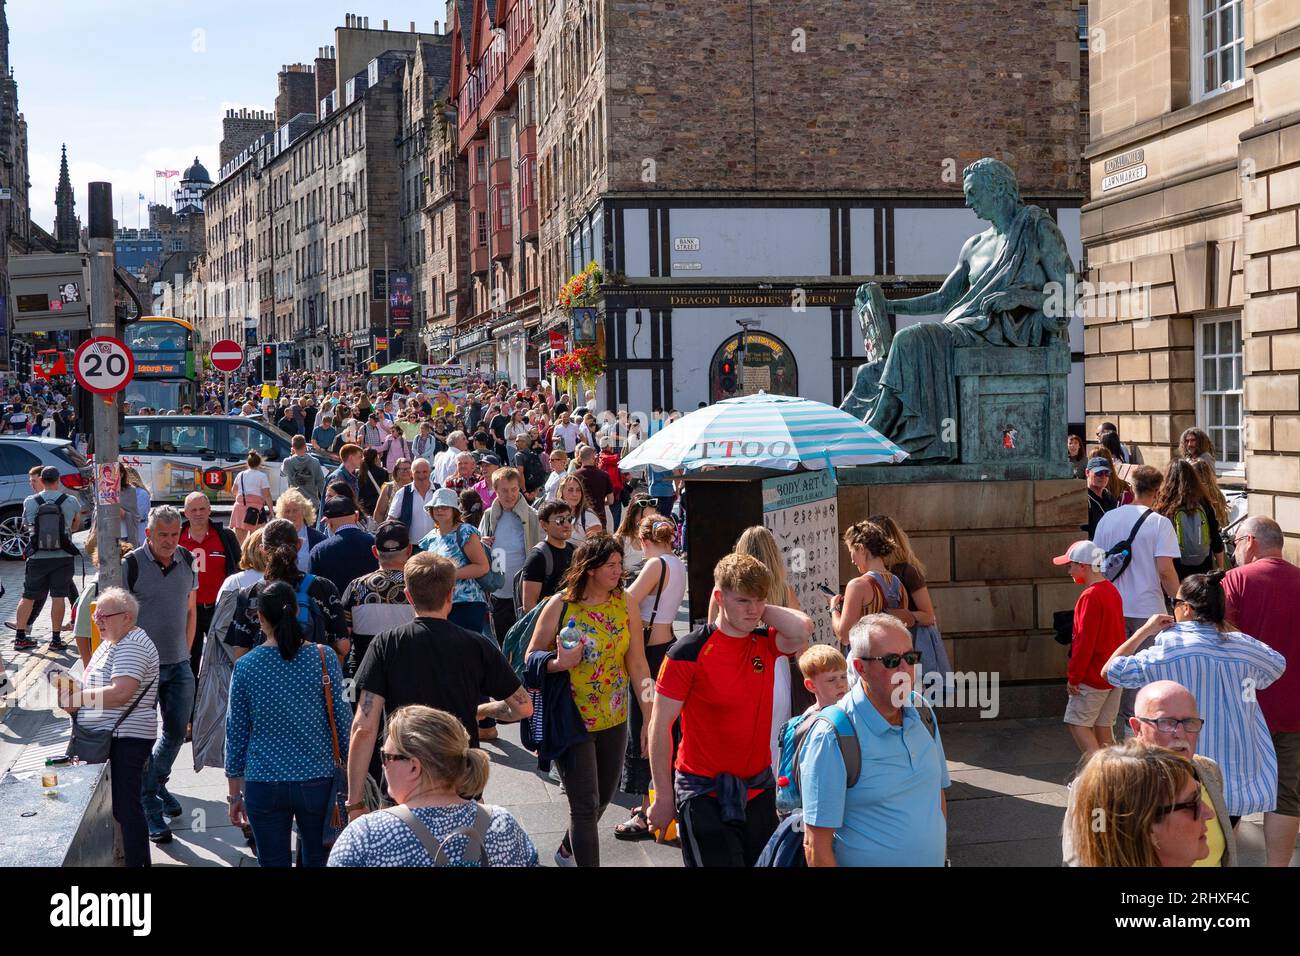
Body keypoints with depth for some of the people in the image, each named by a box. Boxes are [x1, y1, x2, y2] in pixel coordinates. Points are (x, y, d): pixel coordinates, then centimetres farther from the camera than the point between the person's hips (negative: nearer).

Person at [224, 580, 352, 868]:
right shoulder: (324, 658, -5)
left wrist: (235, 792, 12)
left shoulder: (245, 666, -4)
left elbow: (236, 733, 2)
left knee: (273, 862, 9)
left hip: (264, 784, 0)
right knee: (319, 859, 14)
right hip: (318, 780, 0)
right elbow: (343, 721, -1)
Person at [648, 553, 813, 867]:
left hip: (759, 789, 5)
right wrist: (663, 797, -10)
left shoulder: (766, 643, 1)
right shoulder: (689, 652, -14)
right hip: (705, 793, -5)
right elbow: (660, 726, -11)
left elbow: (802, 629, -22)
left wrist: (763, 610, -8)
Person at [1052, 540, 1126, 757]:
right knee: (1103, 725, 11)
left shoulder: (1090, 596, -18)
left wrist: (1074, 676, -14)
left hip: (1093, 675, -9)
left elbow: (1085, 641, -20)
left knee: (1077, 722, -3)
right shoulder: (1112, 591, 10)